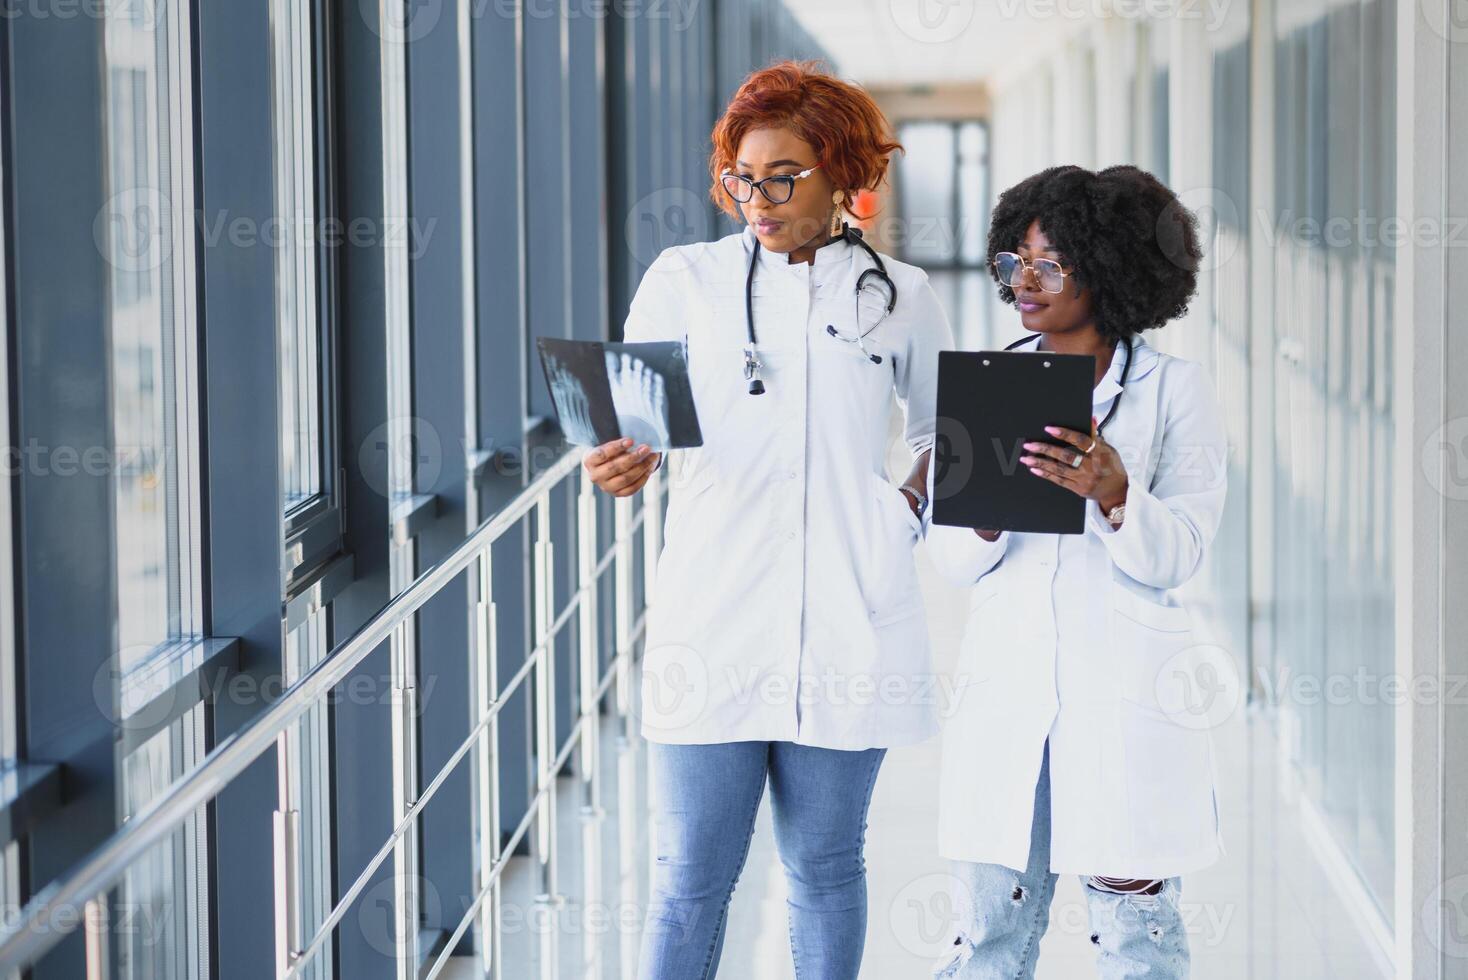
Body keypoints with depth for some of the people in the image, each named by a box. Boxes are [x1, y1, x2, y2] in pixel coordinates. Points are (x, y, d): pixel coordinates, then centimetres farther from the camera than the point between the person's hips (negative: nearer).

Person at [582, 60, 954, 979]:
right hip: (712, 623, -1)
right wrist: (620, 465, -22)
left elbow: (946, 427, 22)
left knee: (825, 865, 11)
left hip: (845, 626, 1)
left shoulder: (900, 296, 7)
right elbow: (634, 425, 0)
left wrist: (911, 508, 4)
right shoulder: (685, 280, 3)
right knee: (691, 878, 0)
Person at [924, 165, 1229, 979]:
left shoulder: (1174, 390, 2)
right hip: (1006, 685, 3)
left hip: (1127, 693, -3)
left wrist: (1113, 494, -24)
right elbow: (949, 557, 6)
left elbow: (1178, 556, -6)